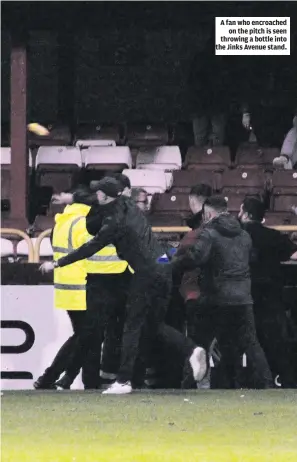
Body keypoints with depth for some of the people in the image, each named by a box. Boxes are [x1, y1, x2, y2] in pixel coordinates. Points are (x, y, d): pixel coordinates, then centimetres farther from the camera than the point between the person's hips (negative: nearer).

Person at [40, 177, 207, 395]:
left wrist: (57, 263, -6)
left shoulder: (116, 220, -13)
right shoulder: (130, 206, 10)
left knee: (132, 327, -1)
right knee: (156, 324, 17)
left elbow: (91, 248, -12)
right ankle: (192, 350, -2)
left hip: (146, 274, -8)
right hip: (163, 269, 8)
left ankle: (124, 381, 0)